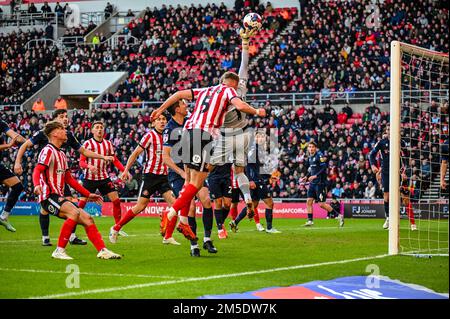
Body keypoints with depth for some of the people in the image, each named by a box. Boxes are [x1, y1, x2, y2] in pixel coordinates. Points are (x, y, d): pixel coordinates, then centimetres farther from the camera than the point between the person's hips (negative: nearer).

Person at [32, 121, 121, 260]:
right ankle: (59, 251, -27)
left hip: (59, 197, 9)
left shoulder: (61, 154, 22)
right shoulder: (48, 151, -6)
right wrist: (37, 185, -41)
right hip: (49, 196, -9)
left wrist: (87, 194, 26)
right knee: (74, 213, -31)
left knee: (87, 219, 2)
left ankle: (102, 251, 3)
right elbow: (37, 170, -20)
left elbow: (69, 179, 28)